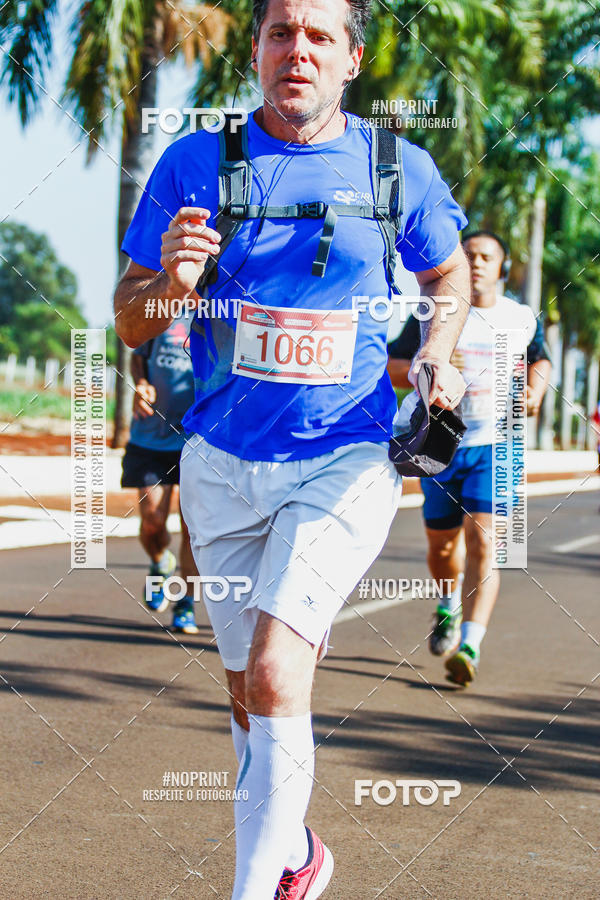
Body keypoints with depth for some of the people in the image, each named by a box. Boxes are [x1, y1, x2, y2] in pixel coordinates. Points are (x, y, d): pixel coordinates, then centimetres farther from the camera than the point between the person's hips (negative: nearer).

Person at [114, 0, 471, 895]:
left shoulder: (400, 169, -1)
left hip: (346, 462, -2)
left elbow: (449, 274, 18)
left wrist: (437, 359, -2)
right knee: (249, 693, 12)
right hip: (223, 465, 2)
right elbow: (128, 321, 3)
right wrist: (167, 282, -20)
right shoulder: (196, 161, -1)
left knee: (275, 678, -19)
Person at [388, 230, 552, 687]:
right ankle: (450, 606, 44)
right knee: (442, 545, 11)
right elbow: (391, 369, 1)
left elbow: (540, 359, 22)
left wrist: (536, 390, 1)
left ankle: (470, 646, -21)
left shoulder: (522, 319, 5)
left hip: (496, 446, -1)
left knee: (482, 539, -17)